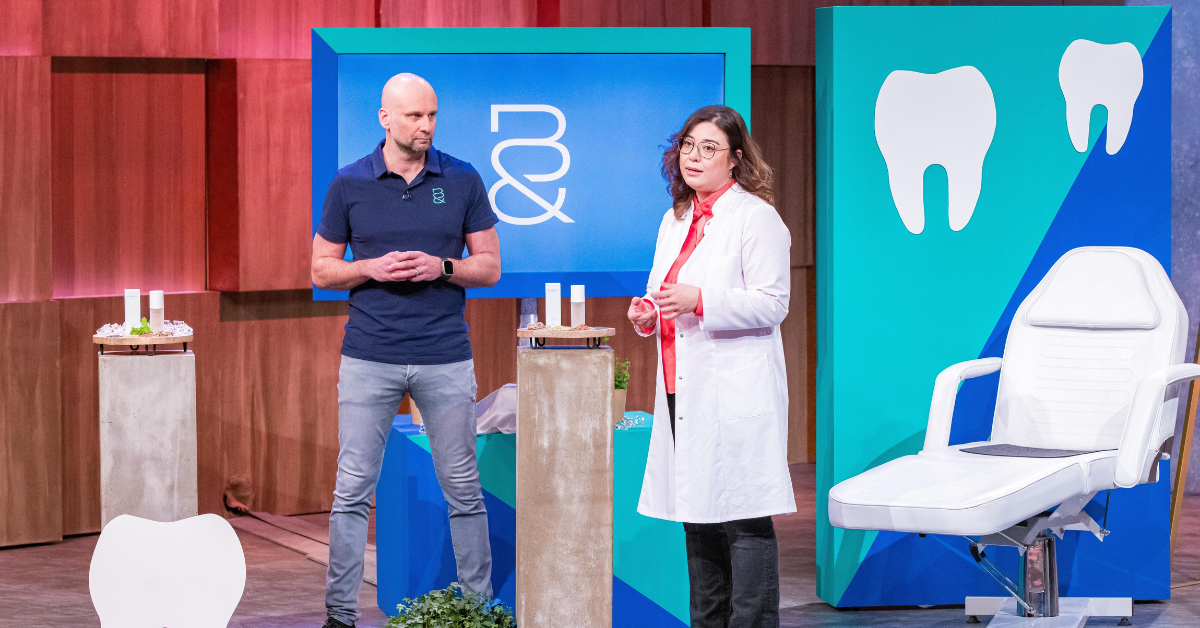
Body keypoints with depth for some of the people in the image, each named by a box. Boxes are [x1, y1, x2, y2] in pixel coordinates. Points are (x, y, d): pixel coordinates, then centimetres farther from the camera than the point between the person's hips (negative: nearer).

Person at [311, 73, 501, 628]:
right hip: (368, 357, 0)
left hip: (446, 358, 1)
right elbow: (322, 270, 8)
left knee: (463, 488, 5)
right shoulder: (349, 185, 3)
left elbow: (490, 268, 7)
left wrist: (442, 267, -12)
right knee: (353, 489, -1)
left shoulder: (463, 181, 4)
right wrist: (374, 268, -10)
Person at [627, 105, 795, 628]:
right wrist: (648, 314, 7)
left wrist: (700, 300, -22)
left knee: (744, 520, -8)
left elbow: (771, 304, -13)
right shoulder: (675, 220, 19)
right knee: (697, 521, 11)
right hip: (683, 390, 8)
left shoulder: (755, 217, -6)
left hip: (737, 394, -8)